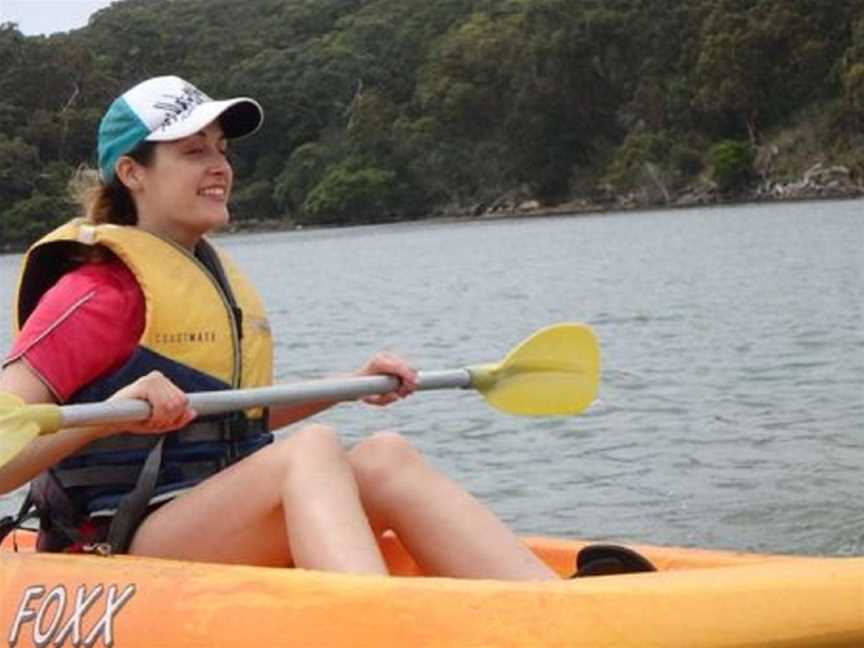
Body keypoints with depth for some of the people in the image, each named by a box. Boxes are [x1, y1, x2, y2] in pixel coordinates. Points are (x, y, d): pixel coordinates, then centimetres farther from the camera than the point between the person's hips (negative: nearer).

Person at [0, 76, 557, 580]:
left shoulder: (219, 277, 19)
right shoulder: (102, 291, -7)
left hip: (233, 545, 8)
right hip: (124, 549, -7)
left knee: (383, 456, -17)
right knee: (312, 449, -30)